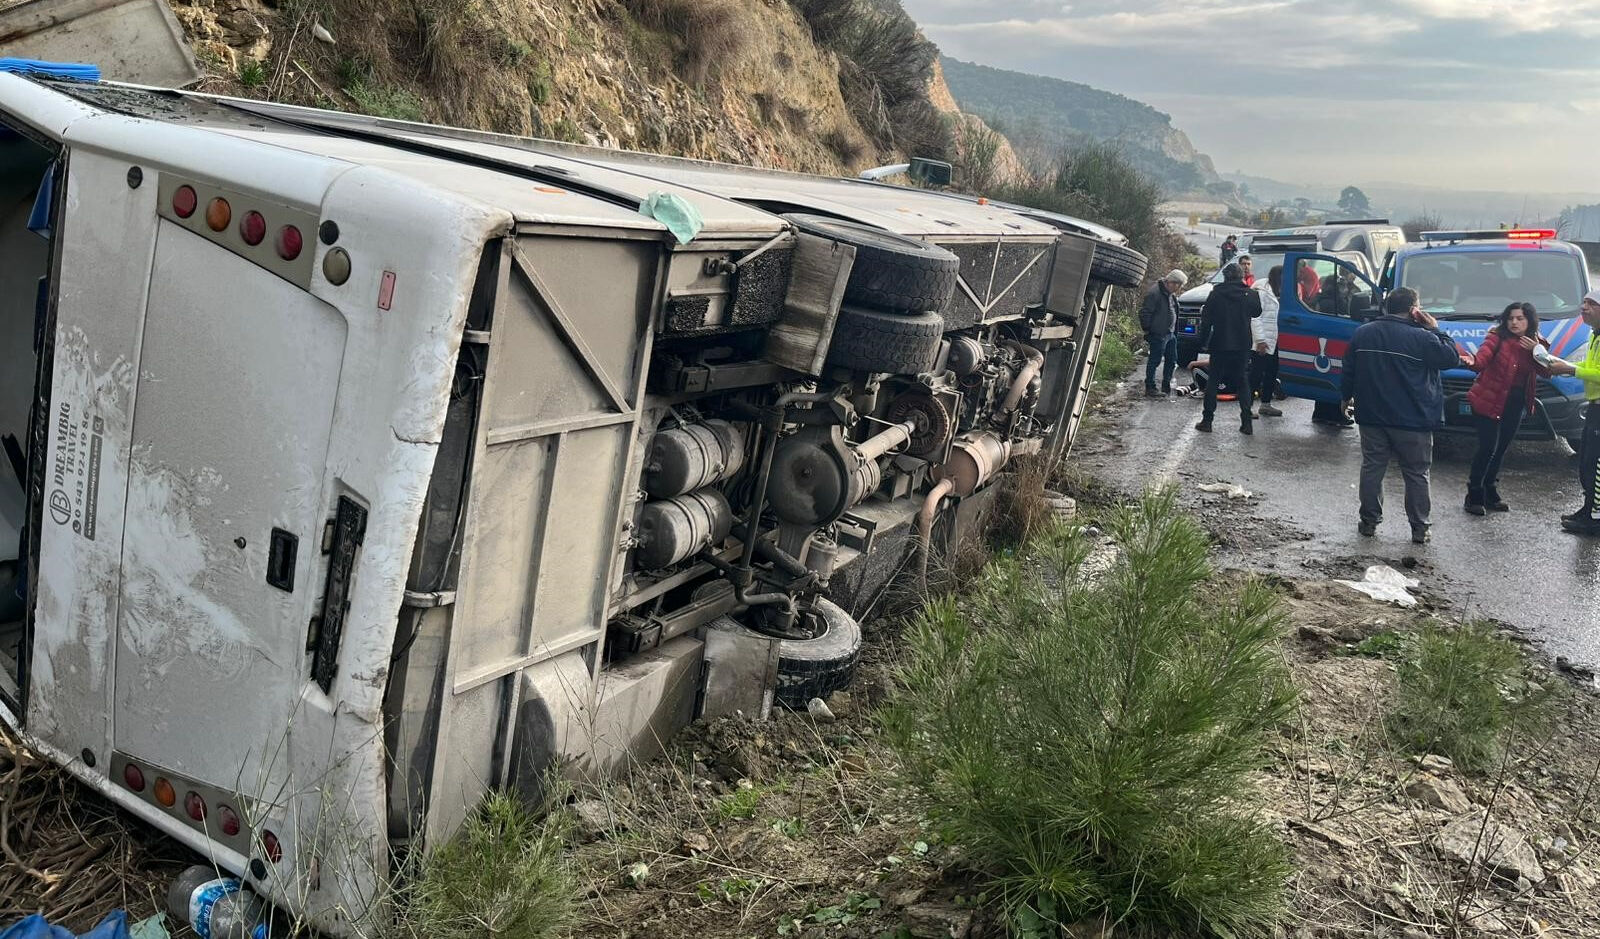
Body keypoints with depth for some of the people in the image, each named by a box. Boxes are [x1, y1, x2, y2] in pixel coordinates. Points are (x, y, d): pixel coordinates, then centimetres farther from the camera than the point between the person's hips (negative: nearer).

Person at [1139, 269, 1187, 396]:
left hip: (1170, 333, 9)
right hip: (1158, 335, -9)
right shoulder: (1155, 293, -18)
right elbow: (1144, 313, -18)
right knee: (1155, 361, -3)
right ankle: (1150, 387, 4)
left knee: (1171, 360, 14)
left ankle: (1166, 386, 25)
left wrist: (1175, 330, 19)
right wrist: (1147, 330, -13)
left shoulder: (1171, 294, 12)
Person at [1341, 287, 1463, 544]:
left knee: (1372, 469, 12)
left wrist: (1346, 397, 22)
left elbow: (1348, 371, 9)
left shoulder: (1362, 334, 3)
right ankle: (1419, 528, 10)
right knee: (1416, 474, 6)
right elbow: (1452, 358, -4)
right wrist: (1435, 330, 2)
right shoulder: (1422, 338, -13)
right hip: (1412, 421, -4)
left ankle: (1369, 521, 15)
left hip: (1372, 417, 4)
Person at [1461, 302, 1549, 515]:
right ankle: (1474, 496, 0)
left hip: (1516, 403, 6)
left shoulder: (1536, 344, 7)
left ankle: (1491, 495, 27)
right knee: (1488, 447, -10)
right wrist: (1471, 361, -48)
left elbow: (1546, 372, -2)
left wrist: (1536, 351, -16)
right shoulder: (1498, 337, -9)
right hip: (1489, 401, -6)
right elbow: (1482, 358, -25)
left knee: (1501, 448, 15)